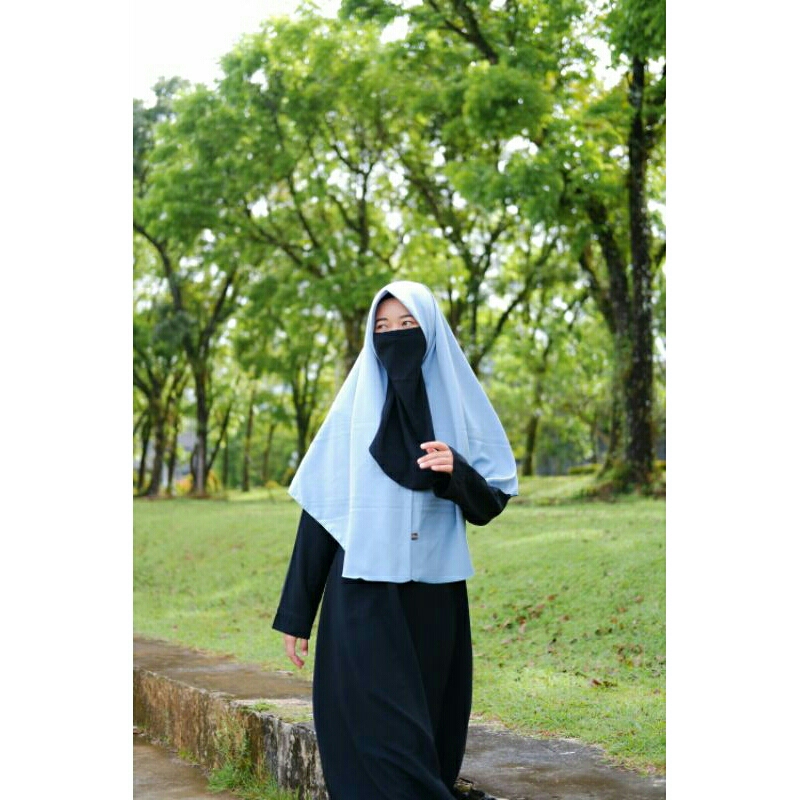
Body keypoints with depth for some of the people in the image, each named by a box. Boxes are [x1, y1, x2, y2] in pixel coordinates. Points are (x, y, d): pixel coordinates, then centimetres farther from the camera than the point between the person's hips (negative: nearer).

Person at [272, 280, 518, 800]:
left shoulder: (461, 406, 6)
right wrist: (295, 615, 2)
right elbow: (320, 509, 4)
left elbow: (491, 504, 4)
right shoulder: (353, 409, 4)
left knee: (432, 735, 4)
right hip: (363, 600, -1)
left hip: (435, 599, 2)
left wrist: (456, 472, -18)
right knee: (381, 740, -6)